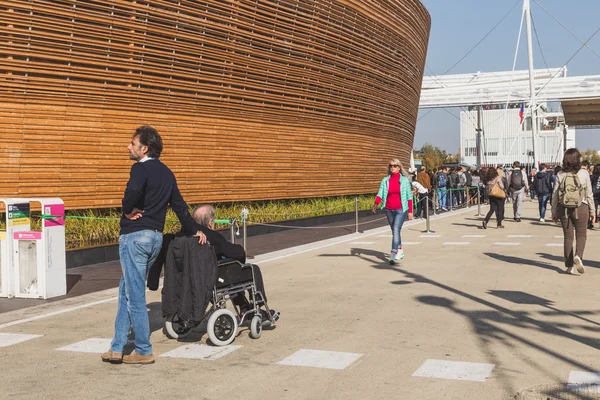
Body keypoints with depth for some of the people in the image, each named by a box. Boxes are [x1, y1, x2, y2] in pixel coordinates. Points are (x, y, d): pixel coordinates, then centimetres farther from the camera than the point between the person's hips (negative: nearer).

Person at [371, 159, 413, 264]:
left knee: (396, 230, -18)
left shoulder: (405, 180, 0)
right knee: (395, 231, 15)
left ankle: (393, 254, -24)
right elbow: (380, 193, -4)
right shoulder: (385, 180, 6)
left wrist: (410, 211, 1)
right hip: (389, 210, 4)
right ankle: (400, 250, 35)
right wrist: (376, 204, -23)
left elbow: (409, 196, 3)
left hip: (401, 210, -4)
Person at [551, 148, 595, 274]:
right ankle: (578, 256, -17)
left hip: (564, 209, 2)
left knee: (568, 236, 10)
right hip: (581, 208, -2)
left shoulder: (560, 175, -2)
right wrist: (592, 211, 7)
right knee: (581, 235, 10)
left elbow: (555, 194, -1)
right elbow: (589, 194, -2)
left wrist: (554, 212, 8)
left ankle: (569, 266, 11)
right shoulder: (584, 173, -5)